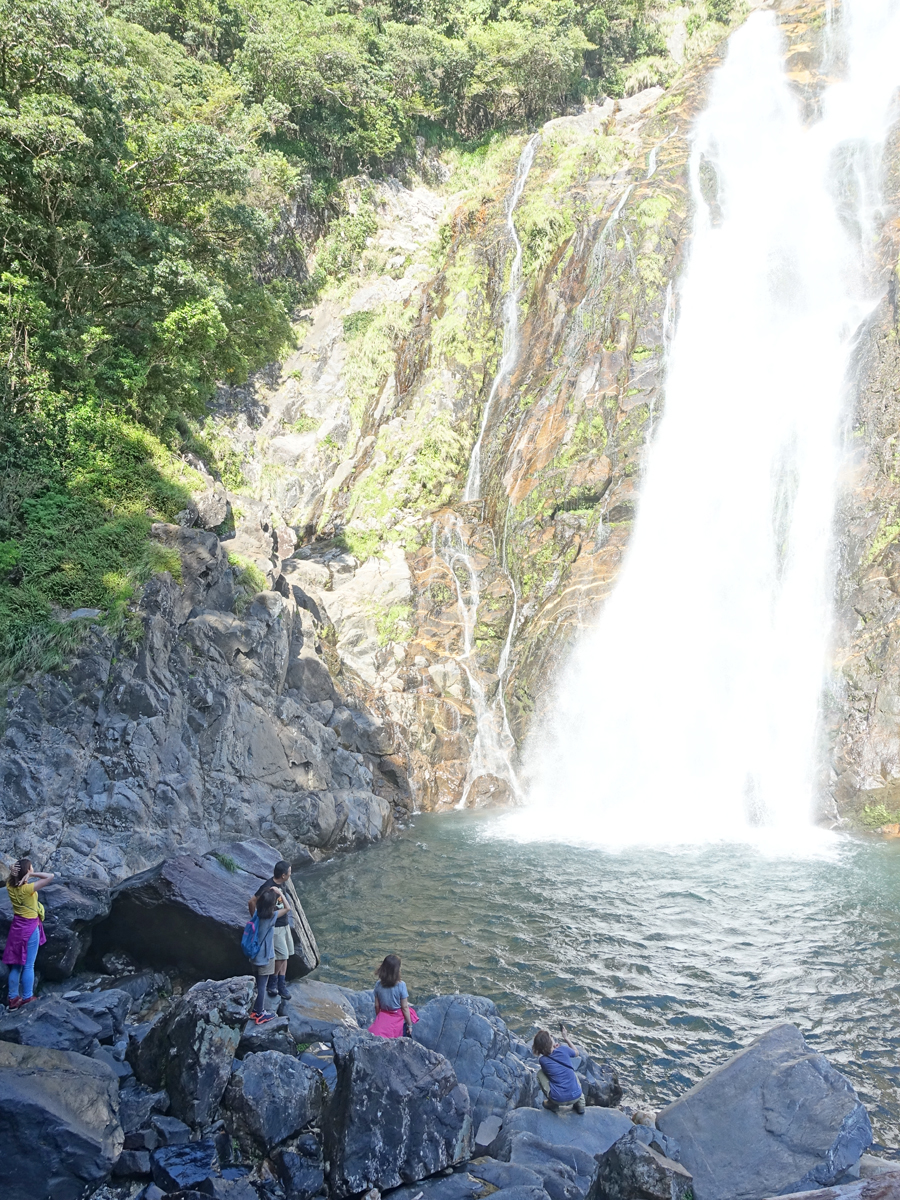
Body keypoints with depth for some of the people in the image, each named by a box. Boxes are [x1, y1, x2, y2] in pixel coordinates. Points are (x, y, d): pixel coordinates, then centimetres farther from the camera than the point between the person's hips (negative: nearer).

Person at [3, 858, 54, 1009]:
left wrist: (13, 873, -8)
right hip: (30, 927, -6)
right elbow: (50, 876, -30)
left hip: (16, 926, 6)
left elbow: (12, 878, 15)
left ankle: (13, 998, 21)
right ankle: (27, 998, 13)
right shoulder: (28, 888, -24)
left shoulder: (10, 886, -8)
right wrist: (31, 875, -26)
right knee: (28, 966, 5)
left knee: (15, 965, 14)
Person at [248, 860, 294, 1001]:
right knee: (282, 955, -9)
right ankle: (272, 983, 9)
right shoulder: (268, 887, -23)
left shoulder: (280, 884, 4)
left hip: (284, 924, 8)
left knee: (284, 955, 10)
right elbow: (252, 902, -20)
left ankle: (281, 984, 18)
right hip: (274, 926, -8)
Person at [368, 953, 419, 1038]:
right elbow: (404, 1007, -9)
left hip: (383, 1016, 3)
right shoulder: (401, 985, -14)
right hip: (398, 1018, -3)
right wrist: (409, 1025, 1)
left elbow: (377, 1005, 4)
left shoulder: (378, 984, -5)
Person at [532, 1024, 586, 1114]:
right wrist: (566, 1038, 23)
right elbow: (577, 1053, 17)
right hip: (576, 1097, 2)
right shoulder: (563, 1050, -7)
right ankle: (580, 1102, 21)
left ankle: (553, 1104, 15)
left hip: (559, 1100, -2)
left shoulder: (542, 1060, -6)